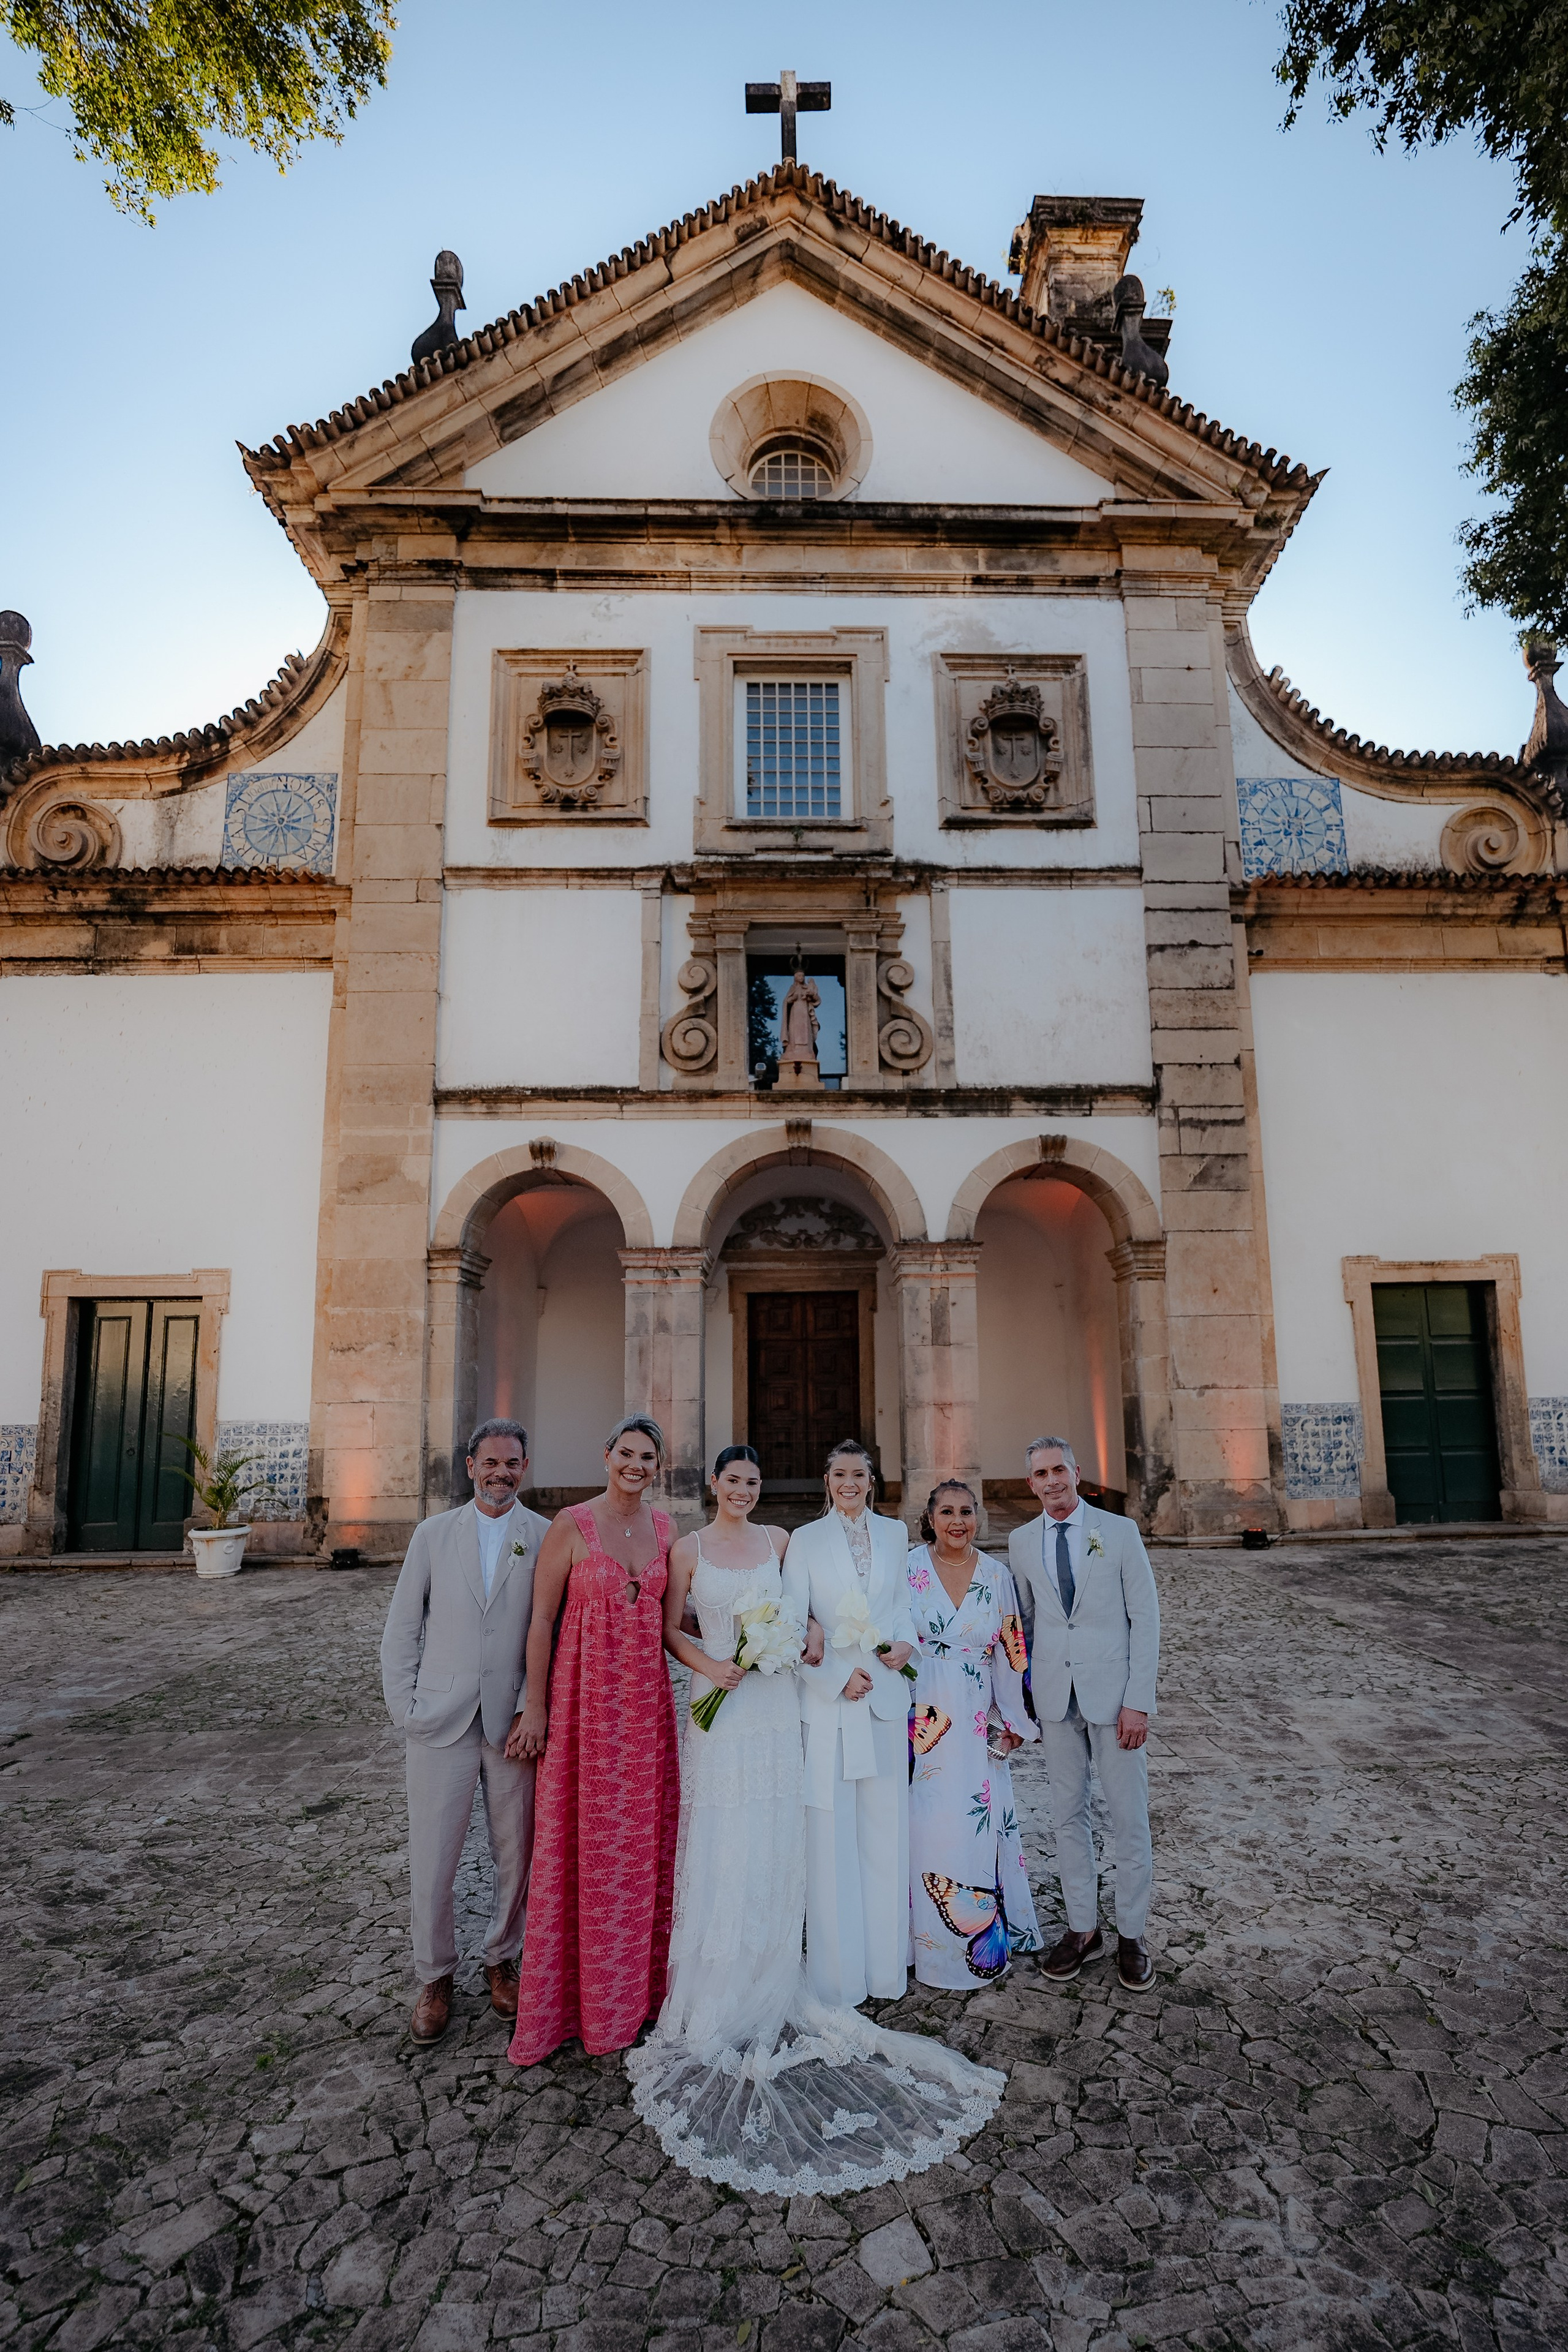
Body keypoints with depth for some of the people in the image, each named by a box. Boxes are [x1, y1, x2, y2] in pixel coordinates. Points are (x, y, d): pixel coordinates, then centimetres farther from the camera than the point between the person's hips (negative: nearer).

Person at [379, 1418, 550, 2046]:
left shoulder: (547, 1538, -2)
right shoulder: (433, 1534, 4)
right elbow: (402, 1628, 7)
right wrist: (403, 1707, 1)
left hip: (514, 1723, 0)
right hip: (440, 1722, 1)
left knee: (516, 1857, 11)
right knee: (431, 1859, 7)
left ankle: (502, 1960, 36)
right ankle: (434, 1977, 30)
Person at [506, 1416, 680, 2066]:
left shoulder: (663, 1527, 3)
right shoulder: (571, 1526, -12)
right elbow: (541, 1621, -9)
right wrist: (535, 1708, -8)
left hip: (647, 1697, 5)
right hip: (585, 1696, -5)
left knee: (643, 1837, 14)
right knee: (581, 1844, 6)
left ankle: (637, 1977, 34)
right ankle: (583, 1992, 24)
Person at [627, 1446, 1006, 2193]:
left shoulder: (778, 1540, 7)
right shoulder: (689, 1550, -2)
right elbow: (670, 1628, 0)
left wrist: (811, 1633, -3)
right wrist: (708, 1666, -15)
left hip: (776, 1710, 3)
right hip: (721, 1709, -3)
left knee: (774, 1844, 8)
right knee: (721, 1845, 2)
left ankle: (768, 1982, 24)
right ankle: (718, 1989, 17)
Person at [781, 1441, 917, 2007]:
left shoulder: (894, 1533, 7)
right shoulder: (805, 1540, -2)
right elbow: (792, 1626, -4)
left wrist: (906, 1641, -3)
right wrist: (839, 1677, -11)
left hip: (886, 1696, 3)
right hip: (828, 1699, -3)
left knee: (885, 1829, 9)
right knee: (831, 1835, 3)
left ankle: (885, 1964, 25)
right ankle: (838, 1974, 16)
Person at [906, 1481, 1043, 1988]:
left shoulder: (997, 1576, 3)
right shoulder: (909, 1570, -4)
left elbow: (1011, 1651, 8)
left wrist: (1014, 1720, 8)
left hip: (979, 1723, 2)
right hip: (924, 1718, -2)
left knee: (980, 1822, 4)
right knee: (930, 1825, 1)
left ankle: (986, 1938, 23)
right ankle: (942, 1946, 18)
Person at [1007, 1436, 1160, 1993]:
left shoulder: (1119, 1531, -5)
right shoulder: (1022, 1541, 3)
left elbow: (1145, 1618, -5)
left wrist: (1138, 1701, -9)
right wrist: (1026, 1693, 6)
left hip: (1113, 1694, -2)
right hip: (1055, 1697, 3)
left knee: (1129, 1817, 6)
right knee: (1068, 1814, 12)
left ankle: (1130, 1935, 22)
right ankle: (1082, 1929, 26)